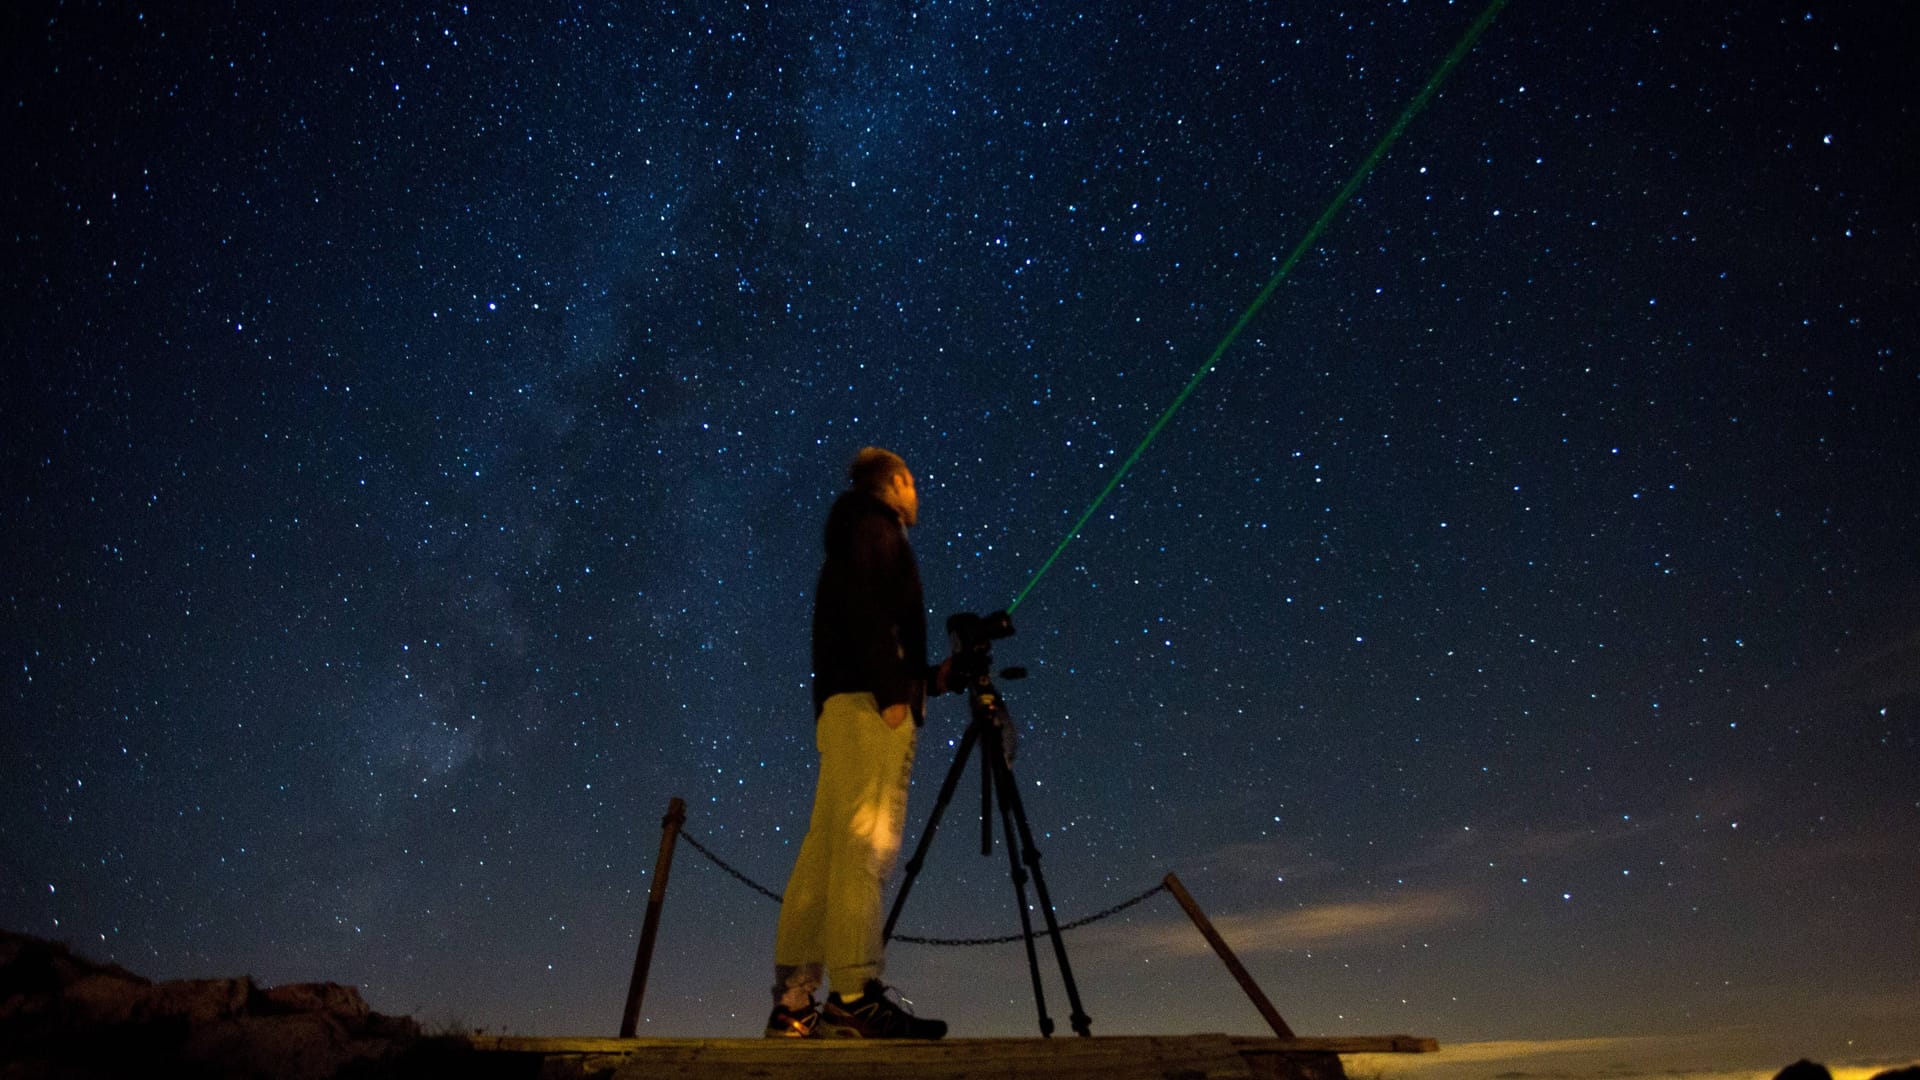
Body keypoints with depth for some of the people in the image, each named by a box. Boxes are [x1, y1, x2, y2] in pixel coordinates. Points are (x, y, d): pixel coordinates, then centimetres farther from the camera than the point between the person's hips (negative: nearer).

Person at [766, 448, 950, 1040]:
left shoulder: (856, 534, 30)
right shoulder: (875, 525, 4)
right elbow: (864, 608, -14)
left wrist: (930, 678, 25)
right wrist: (892, 690, -20)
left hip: (841, 707, 9)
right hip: (866, 706, -9)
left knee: (825, 852, 4)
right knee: (866, 842, -14)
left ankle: (793, 1003, 5)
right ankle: (855, 999, -16)